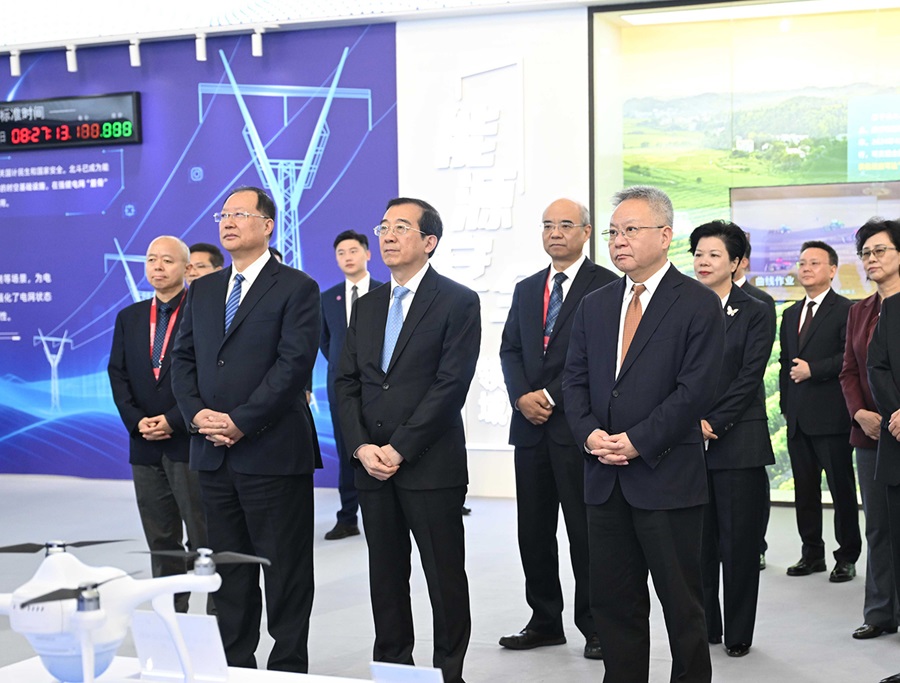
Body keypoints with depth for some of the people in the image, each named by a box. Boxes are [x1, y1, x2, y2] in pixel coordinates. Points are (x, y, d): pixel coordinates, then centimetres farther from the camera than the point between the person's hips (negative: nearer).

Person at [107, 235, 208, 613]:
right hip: (145, 445, 6)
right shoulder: (129, 317, 14)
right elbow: (118, 374, 10)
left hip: (190, 441, -5)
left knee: (205, 541, -3)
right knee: (161, 543, 12)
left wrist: (174, 421, -14)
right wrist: (137, 421, -4)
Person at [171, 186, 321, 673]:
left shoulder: (297, 289, -4)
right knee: (229, 569, 13)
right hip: (212, 453, 6)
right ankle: (234, 664, 23)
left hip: (273, 452, -6)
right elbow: (183, 359, 13)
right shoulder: (202, 290, 15)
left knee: (285, 570, 2)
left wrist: (241, 422, -17)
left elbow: (294, 365, -13)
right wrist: (197, 413, -5)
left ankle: (288, 665, 11)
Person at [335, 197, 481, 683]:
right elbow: (346, 383, 11)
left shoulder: (458, 302, -4)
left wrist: (400, 449, -15)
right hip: (372, 464, 6)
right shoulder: (366, 307, 15)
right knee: (385, 575, 12)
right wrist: (361, 447, -5)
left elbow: (451, 384, -12)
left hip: (431, 465, -5)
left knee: (445, 578, 1)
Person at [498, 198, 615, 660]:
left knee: (584, 531, 0)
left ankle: (594, 627, 10)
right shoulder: (526, 290, 17)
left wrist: (551, 396, -14)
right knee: (533, 531, 10)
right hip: (531, 426, 6)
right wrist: (522, 397, -6)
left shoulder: (605, 286, -4)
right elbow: (510, 349, 13)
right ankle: (545, 621, 22)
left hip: (578, 426, -6)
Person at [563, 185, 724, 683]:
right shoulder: (594, 306, 14)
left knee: (682, 603, 4)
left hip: (667, 477, -5)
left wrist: (636, 441, -16)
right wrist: (590, 433, -7)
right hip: (605, 477, 5)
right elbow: (574, 380, 11)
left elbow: (695, 391, -12)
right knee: (613, 603, 11)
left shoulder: (699, 305, -5)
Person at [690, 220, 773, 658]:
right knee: (698, 539, 6)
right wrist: (692, 422, -7)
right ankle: (704, 627, 18)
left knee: (739, 540, 1)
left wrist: (714, 423, -12)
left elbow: (749, 377, -6)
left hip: (738, 442, -3)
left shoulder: (755, 313, 1)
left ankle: (738, 633, 12)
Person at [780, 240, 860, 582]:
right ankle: (812, 553, 19)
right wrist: (785, 405, 13)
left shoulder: (845, 310, -4)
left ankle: (847, 557, 8)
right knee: (805, 490, 10)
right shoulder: (791, 315, 18)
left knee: (842, 489, 0)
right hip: (798, 418, 7)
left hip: (831, 416, -7)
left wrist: (813, 369, -16)